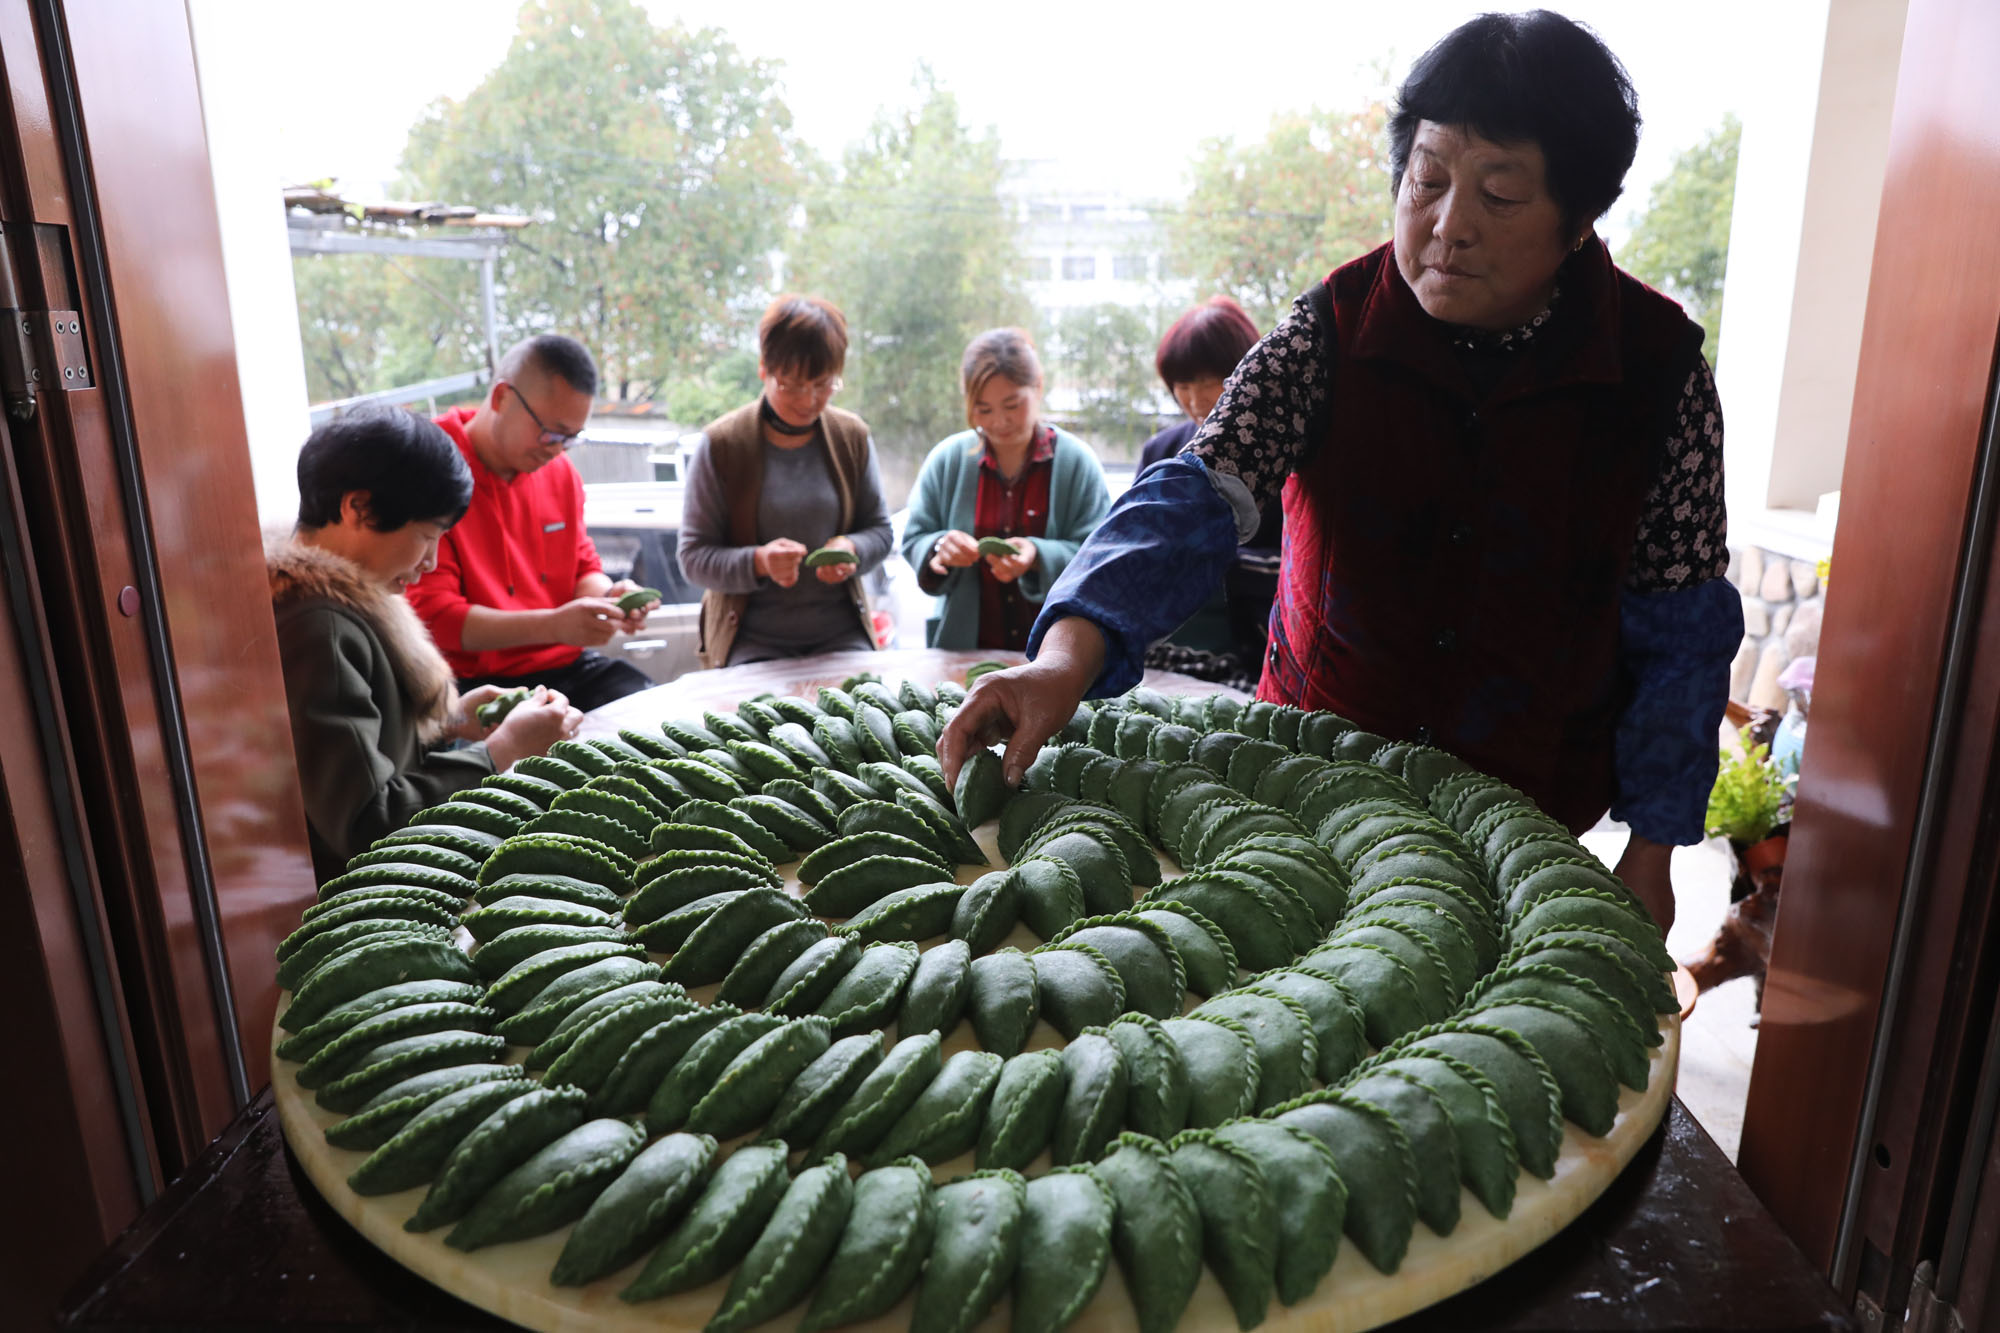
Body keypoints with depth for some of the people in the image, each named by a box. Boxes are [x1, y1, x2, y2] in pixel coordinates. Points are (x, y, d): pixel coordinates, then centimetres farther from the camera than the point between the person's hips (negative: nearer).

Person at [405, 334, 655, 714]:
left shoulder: (560, 472, 11)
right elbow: (432, 617, -15)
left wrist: (607, 595, -6)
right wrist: (553, 625, -26)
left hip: (565, 666, 7)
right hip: (475, 681, -6)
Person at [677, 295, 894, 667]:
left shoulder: (853, 436, 5)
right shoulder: (720, 444, -4)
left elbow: (880, 530, 13)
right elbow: (693, 556, -3)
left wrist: (852, 549, -10)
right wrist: (757, 562, -22)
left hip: (840, 633, 3)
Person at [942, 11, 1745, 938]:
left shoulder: (1658, 368, -13)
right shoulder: (1334, 330, -14)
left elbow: (1681, 638, -6)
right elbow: (1201, 491, -28)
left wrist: (1652, 850, -5)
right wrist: (1070, 649, -45)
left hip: (1534, 804, 0)